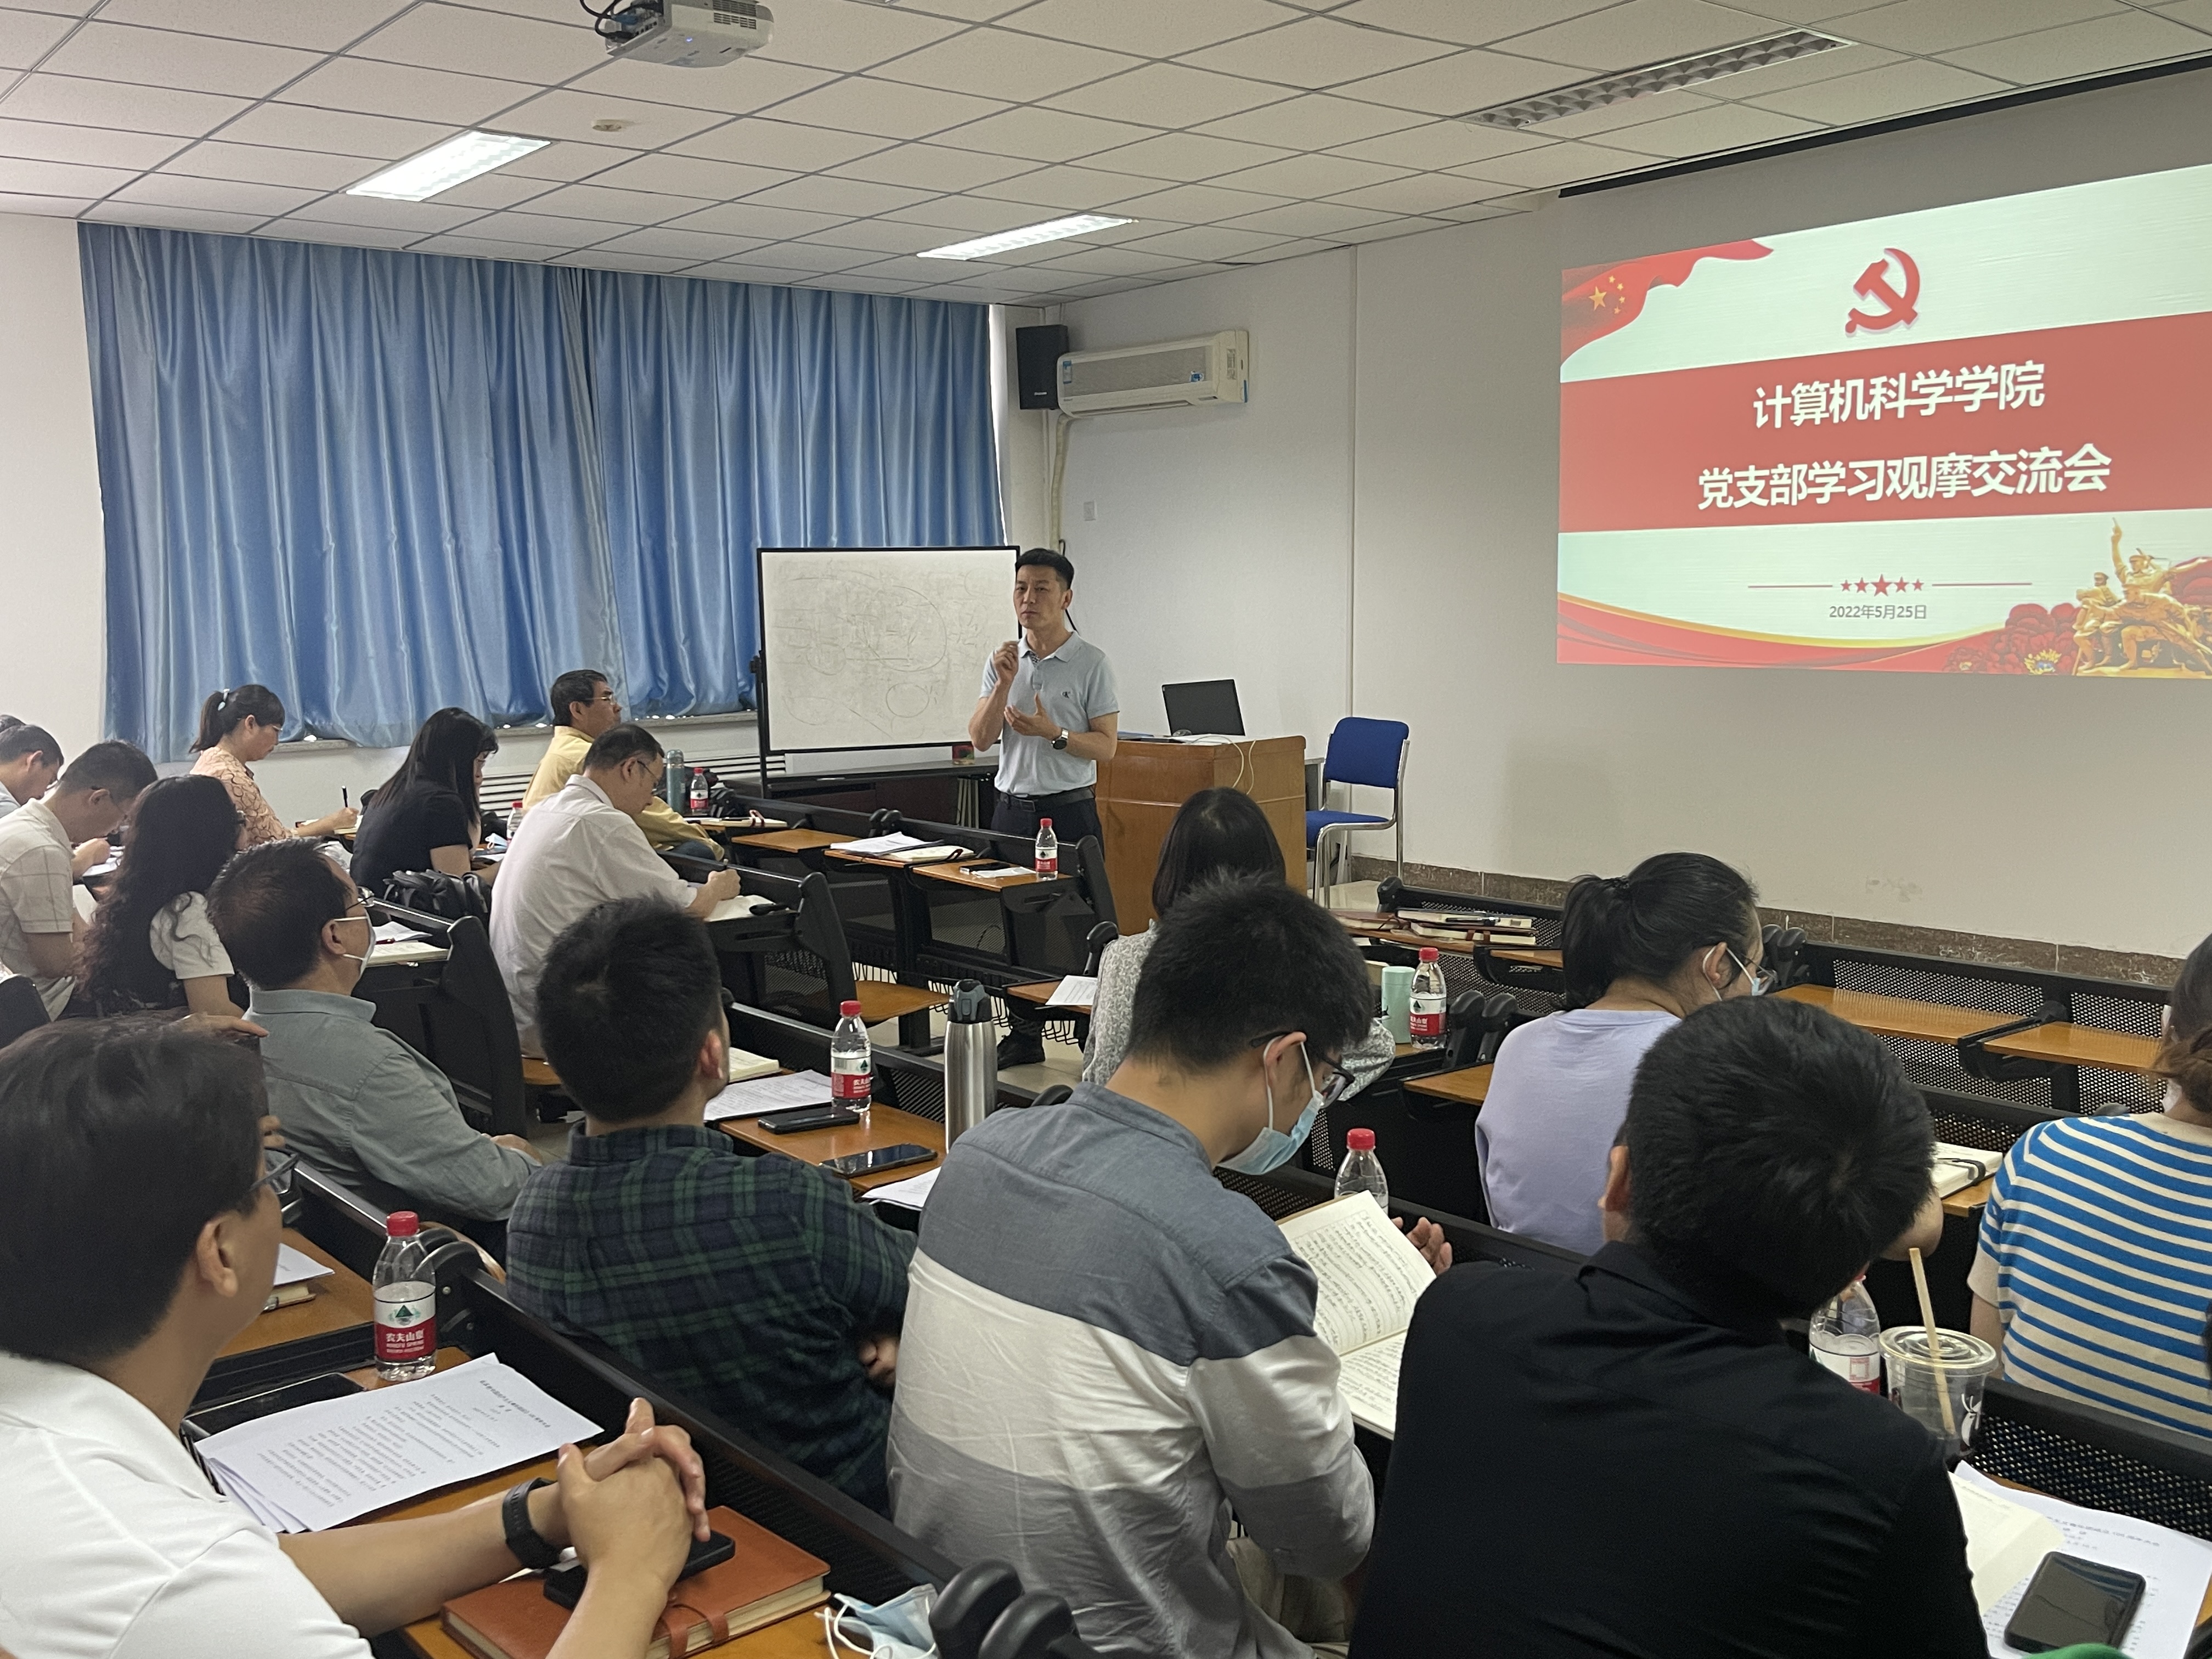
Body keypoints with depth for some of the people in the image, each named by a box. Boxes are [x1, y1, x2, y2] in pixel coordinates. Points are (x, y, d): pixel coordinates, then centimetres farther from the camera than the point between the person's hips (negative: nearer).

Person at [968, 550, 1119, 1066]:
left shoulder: (1092, 664, -5)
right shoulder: (1002, 660, 9)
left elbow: (1106, 746, -6)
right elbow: (979, 738, 1)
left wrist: (1054, 734, -22)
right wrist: (1004, 684, -12)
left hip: (1070, 810, -5)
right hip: (1012, 806, 5)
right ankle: (1025, 1033, 19)